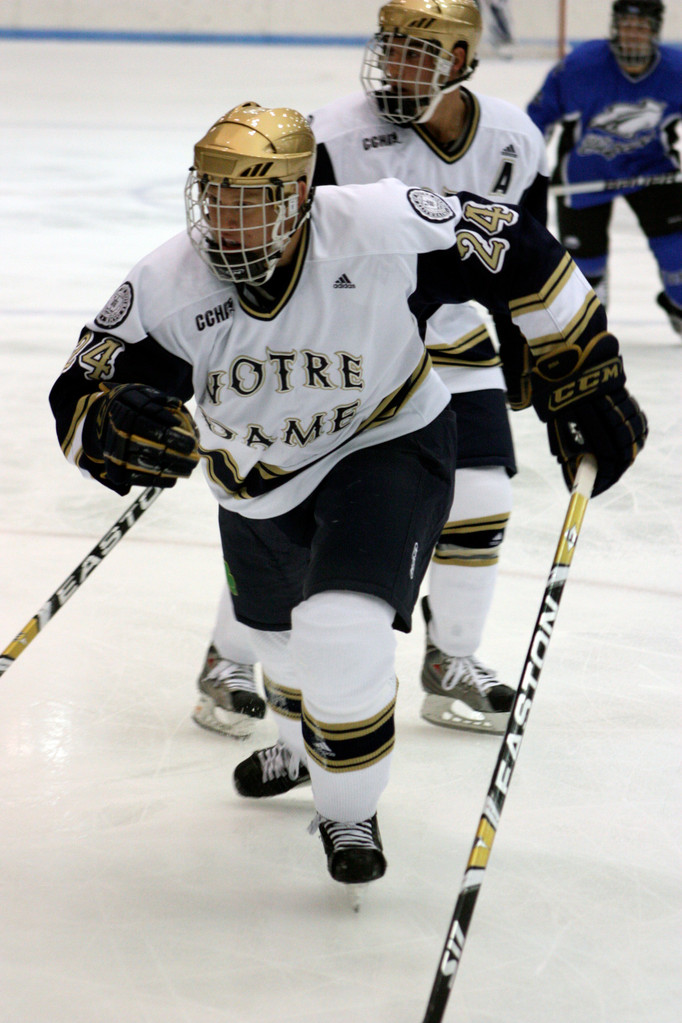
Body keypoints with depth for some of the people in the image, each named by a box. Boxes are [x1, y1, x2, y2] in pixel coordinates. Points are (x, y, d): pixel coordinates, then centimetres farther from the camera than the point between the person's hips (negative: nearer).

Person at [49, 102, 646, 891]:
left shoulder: (382, 229, -32)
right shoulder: (168, 286, -26)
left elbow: (521, 260, -21)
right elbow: (81, 397, -24)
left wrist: (585, 385, -16)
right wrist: (116, 426, -49)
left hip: (385, 446, -4)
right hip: (257, 478, 4)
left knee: (343, 631, -23)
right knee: (279, 634, 26)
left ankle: (349, 809, 4)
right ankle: (306, 743, 61)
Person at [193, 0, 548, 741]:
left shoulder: (513, 142, -7)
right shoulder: (339, 137, -22)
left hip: (449, 343, 4)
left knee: (480, 504, 0)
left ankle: (450, 669, 18)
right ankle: (228, 665, 9)